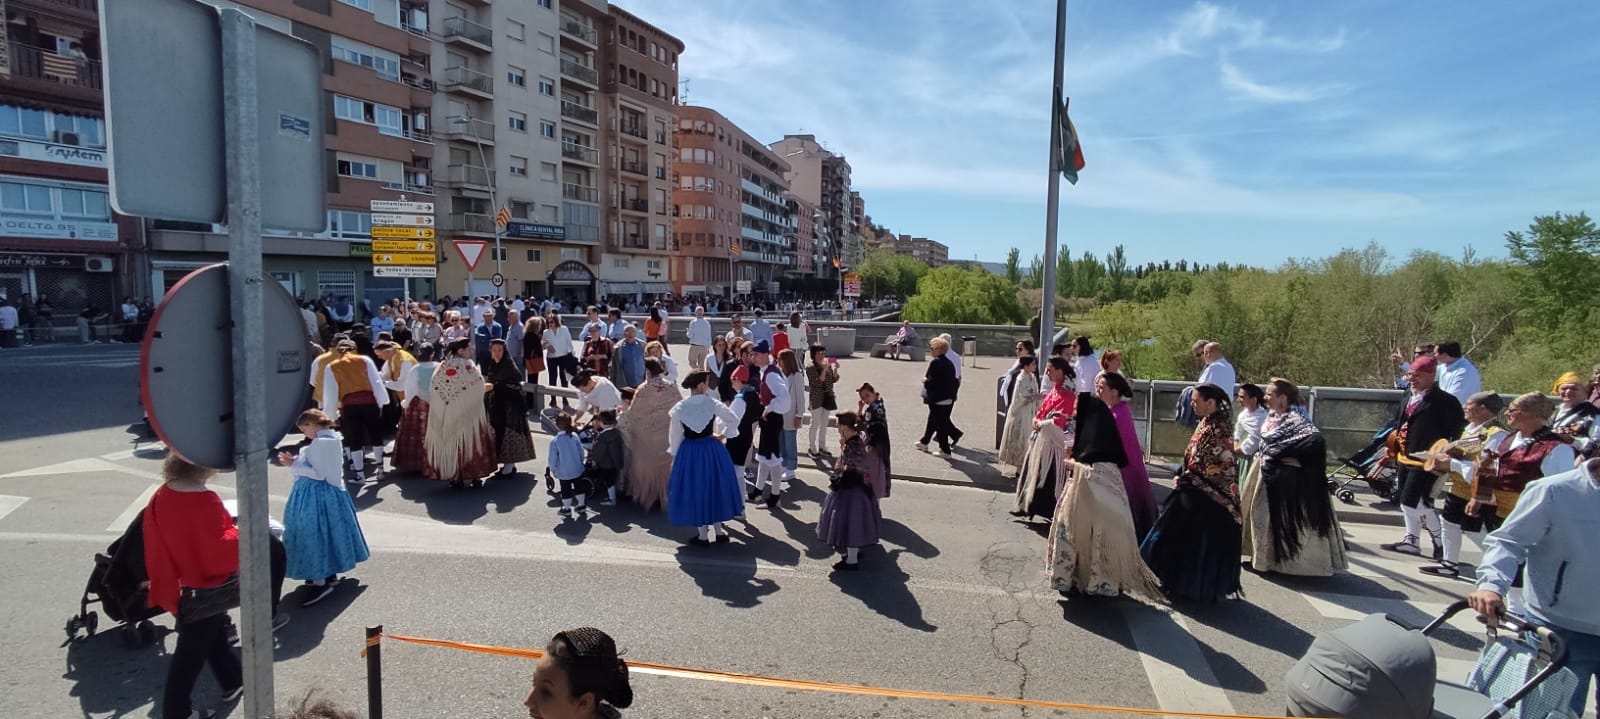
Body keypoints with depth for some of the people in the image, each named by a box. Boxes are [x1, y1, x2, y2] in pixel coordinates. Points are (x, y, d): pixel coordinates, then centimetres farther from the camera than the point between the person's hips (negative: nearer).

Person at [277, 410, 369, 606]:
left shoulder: (320, 443, -22)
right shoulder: (333, 439, 7)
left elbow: (318, 474, -23)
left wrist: (294, 464, -16)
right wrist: (297, 460, 7)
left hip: (316, 495, -10)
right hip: (330, 491, 10)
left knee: (314, 535, -3)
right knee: (325, 534, 19)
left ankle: (321, 582, 3)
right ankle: (329, 573, 31)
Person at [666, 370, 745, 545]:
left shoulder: (679, 408, -9)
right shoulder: (713, 403, -10)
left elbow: (675, 436, -2)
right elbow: (734, 419, -5)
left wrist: (674, 454, 12)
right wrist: (723, 434, 8)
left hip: (688, 453, 0)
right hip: (711, 451, 0)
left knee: (695, 490, 11)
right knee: (715, 487, 16)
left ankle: (703, 535, 18)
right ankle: (719, 530, 24)